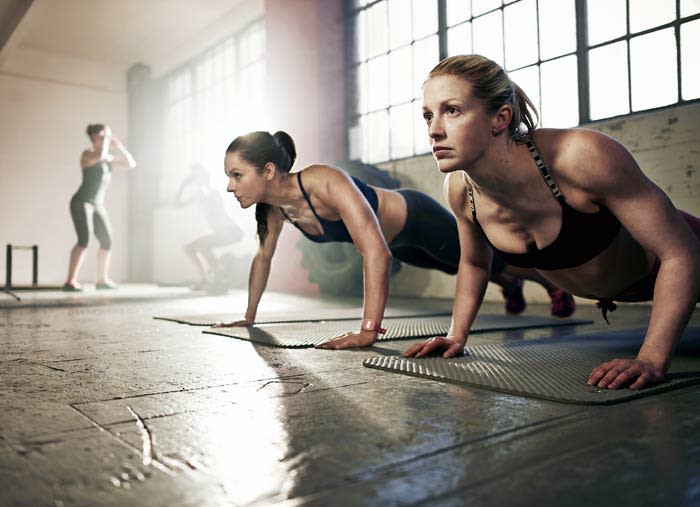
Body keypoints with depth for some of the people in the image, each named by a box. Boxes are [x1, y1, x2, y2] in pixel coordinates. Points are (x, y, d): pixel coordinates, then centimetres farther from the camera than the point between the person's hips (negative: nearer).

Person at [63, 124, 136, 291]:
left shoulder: (108, 157, 16)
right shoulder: (88, 153, -7)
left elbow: (131, 164, 13)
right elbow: (100, 155, -31)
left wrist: (118, 145, 9)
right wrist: (105, 139, -14)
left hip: (97, 205, 8)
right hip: (81, 202, -8)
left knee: (107, 241, 8)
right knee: (84, 240, -23)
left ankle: (102, 280, 21)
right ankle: (70, 281, -25)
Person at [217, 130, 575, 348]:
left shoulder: (325, 183, -43)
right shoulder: (272, 206, -18)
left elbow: (376, 253, -50)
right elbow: (263, 258, -1)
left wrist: (369, 331, -54)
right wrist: (249, 317, 4)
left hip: (417, 219, -7)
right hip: (396, 241, 8)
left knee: (488, 261, 15)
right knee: (458, 268, 32)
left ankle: (552, 282, 45)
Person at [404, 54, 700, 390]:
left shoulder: (582, 156, -41)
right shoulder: (459, 190, -24)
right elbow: (473, 264, -3)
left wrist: (652, 359, -40)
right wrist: (456, 335, -8)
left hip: (657, 268, -4)